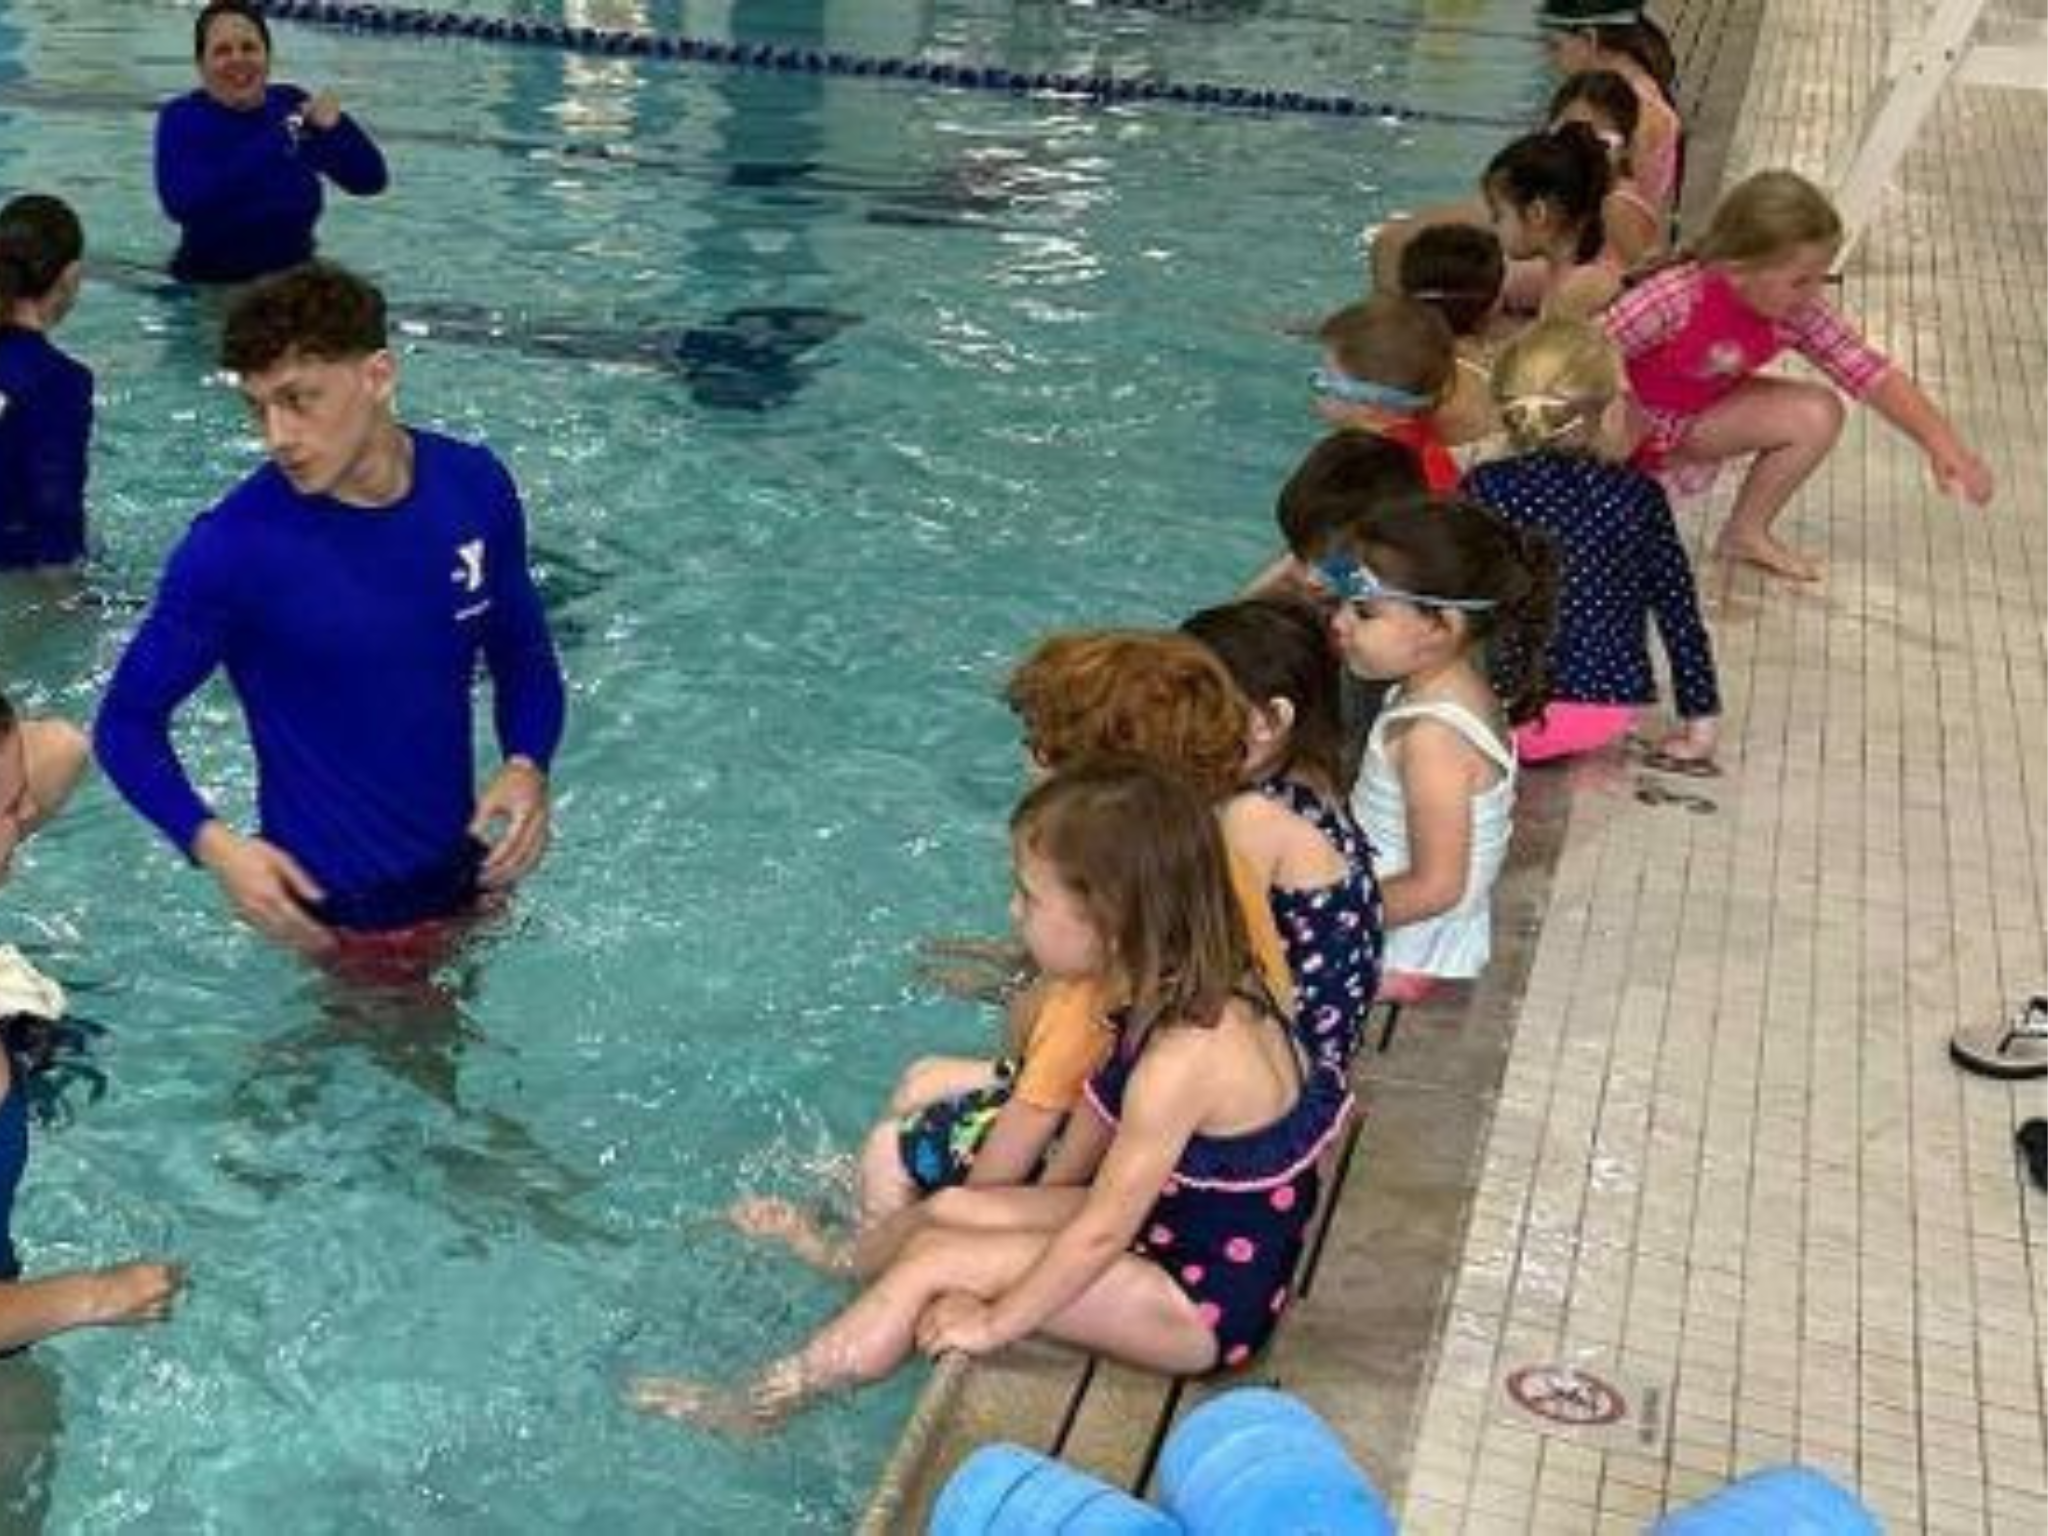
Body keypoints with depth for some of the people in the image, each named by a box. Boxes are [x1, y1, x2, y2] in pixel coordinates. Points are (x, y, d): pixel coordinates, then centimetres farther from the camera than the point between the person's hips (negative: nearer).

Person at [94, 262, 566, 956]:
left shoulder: (475, 487, -8)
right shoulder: (232, 547, -21)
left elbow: (523, 655, 7)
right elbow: (127, 721, -10)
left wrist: (527, 766, -13)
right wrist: (212, 843, -26)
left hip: (463, 868, 4)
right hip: (335, 906, -4)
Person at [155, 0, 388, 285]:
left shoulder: (291, 104, 2)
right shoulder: (181, 118, -9)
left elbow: (371, 181, -3)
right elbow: (183, 204, -28)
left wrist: (336, 128, -24)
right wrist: (278, 141, -30)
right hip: (211, 289, -2)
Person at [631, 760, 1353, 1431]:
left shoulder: (1183, 1059, -32)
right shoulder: (1193, 987, -4)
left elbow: (1100, 1233, -24)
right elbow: (1108, 1101, 10)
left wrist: (994, 1323, -13)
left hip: (1206, 1308, -9)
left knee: (937, 1262, -9)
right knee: (951, 1208, 8)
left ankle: (757, 1407, 5)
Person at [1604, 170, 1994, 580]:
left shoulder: (1796, 314, -17)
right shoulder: (1674, 300, -35)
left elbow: (1871, 373, -17)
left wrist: (1943, 445, -24)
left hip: (1697, 417, 5)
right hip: (1630, 423, -5)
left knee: (1819, 414, -10)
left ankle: (1747, 532, 7)